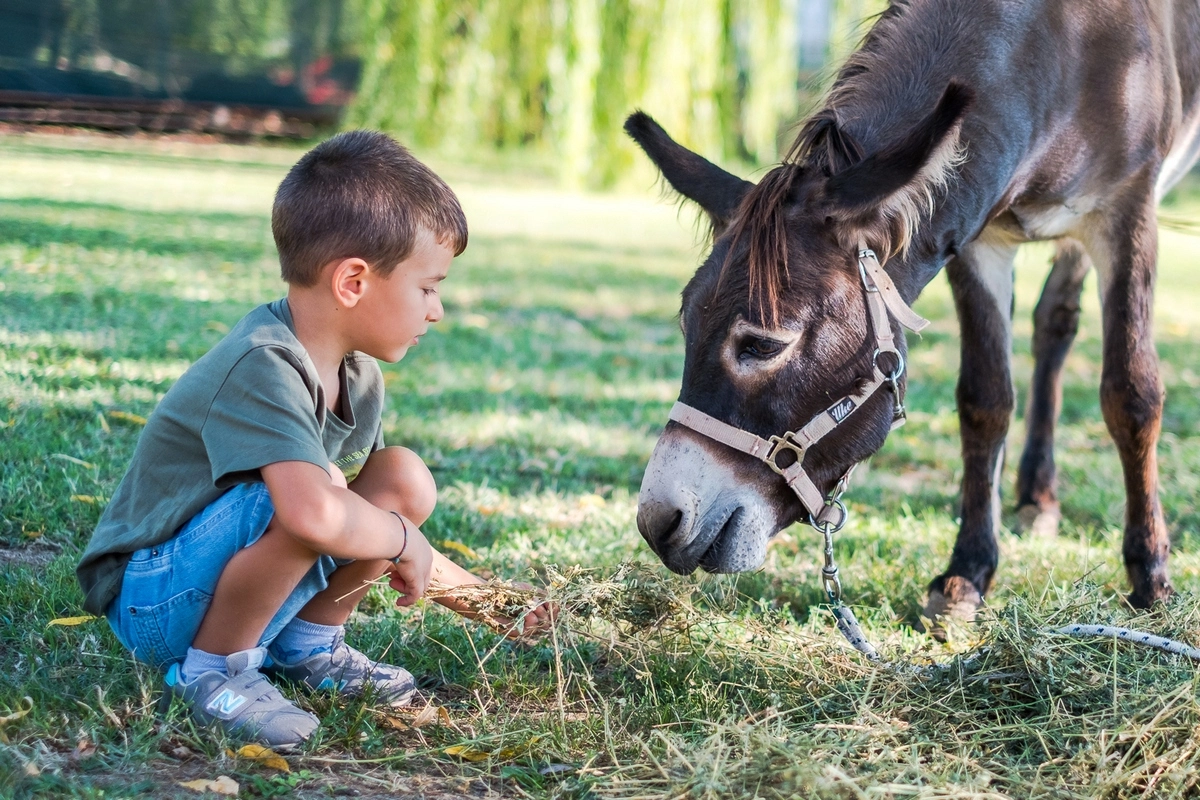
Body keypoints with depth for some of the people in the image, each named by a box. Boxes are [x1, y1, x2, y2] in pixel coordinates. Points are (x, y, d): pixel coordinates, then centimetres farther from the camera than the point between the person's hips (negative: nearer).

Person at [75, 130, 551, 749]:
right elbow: (317, 517, -43)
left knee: (404, 480, -3)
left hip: (233, 576, 9)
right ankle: (211, 670, -13)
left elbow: (374, 521, 14)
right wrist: (404, 539, -22)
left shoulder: (358, 378, 2)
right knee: (308, 493, -34)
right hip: (154, 602, -9)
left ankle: (307, 646, 11)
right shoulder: (262, 368, -28)